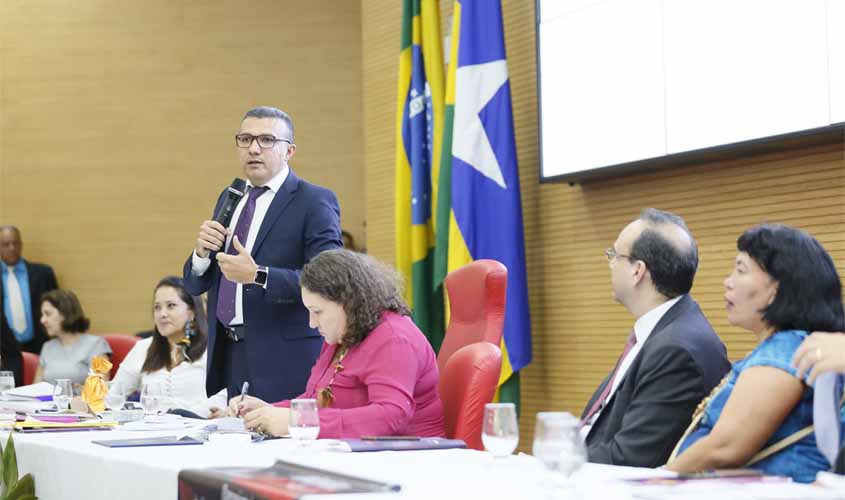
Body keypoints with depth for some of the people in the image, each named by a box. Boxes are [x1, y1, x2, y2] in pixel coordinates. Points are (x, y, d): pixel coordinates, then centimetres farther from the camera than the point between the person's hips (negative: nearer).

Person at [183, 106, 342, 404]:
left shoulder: (315, 201, -6)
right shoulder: (229, 200, 15)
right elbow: (194, 286, 16)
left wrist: (258, 276, -26)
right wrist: (202, 252, -6)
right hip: (227, 358, 6)